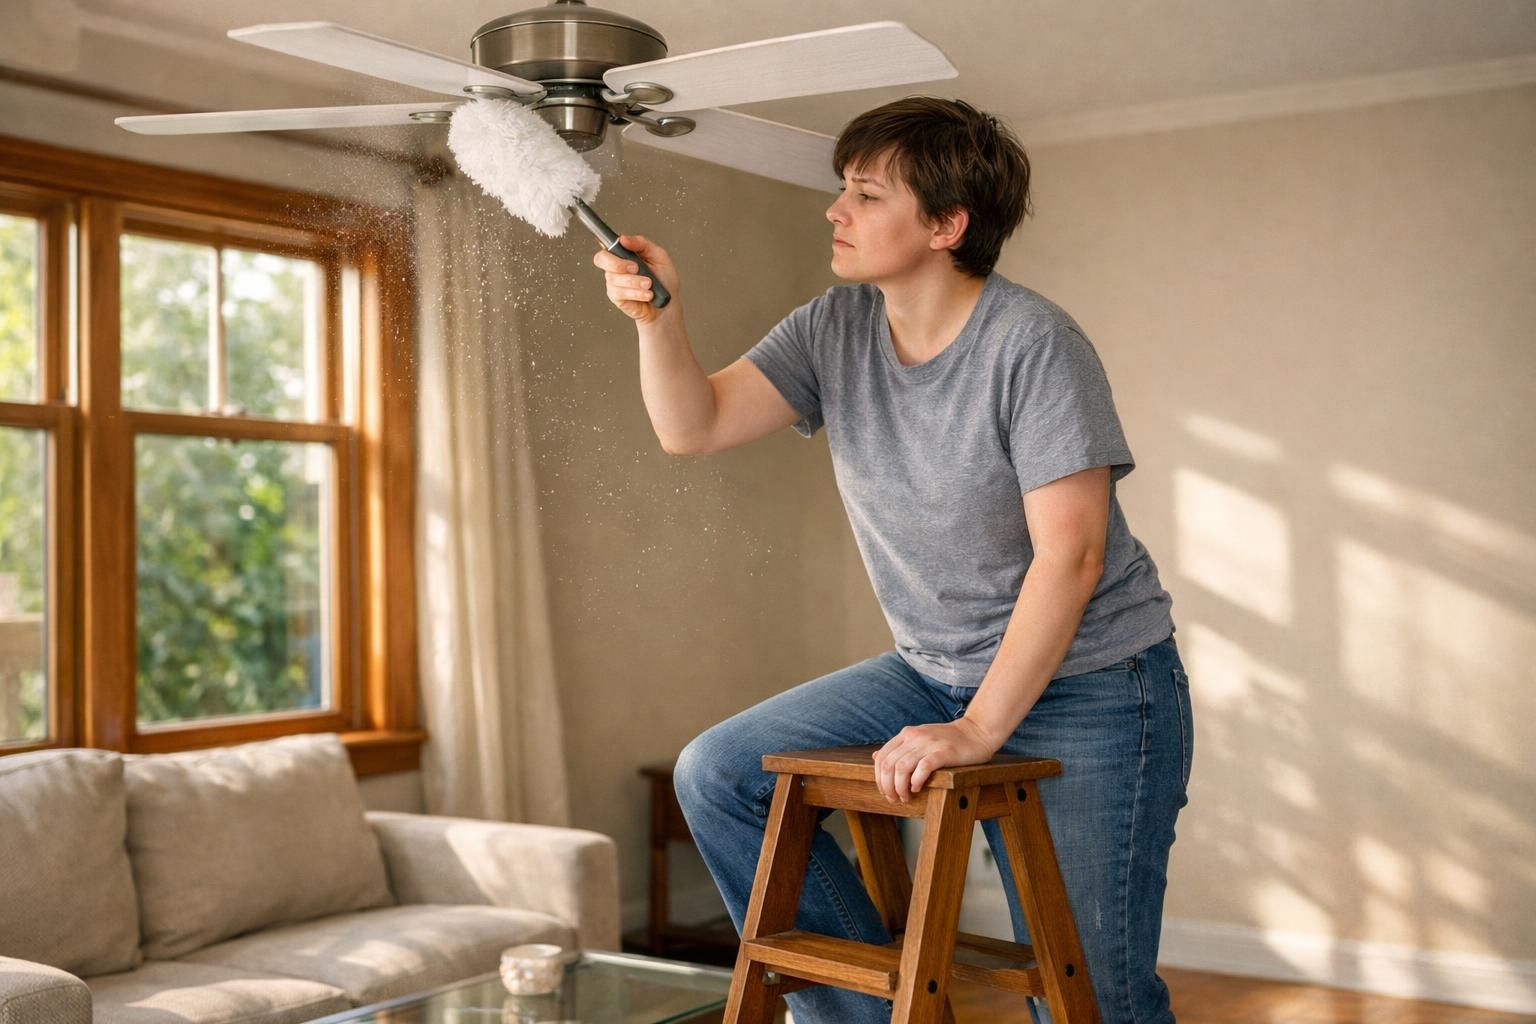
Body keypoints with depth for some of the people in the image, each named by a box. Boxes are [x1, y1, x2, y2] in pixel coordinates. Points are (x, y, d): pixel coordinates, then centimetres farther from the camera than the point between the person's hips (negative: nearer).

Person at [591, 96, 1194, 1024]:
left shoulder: (1034, 343, -19)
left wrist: (979, 729, -23)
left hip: (1088, 684, -6)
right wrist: (662, 321, -22)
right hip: (934, 671, 6)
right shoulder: (834, 330, 0)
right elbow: (693, 426, -4)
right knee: (720, 777, -2)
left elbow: (1069, 555, -21)